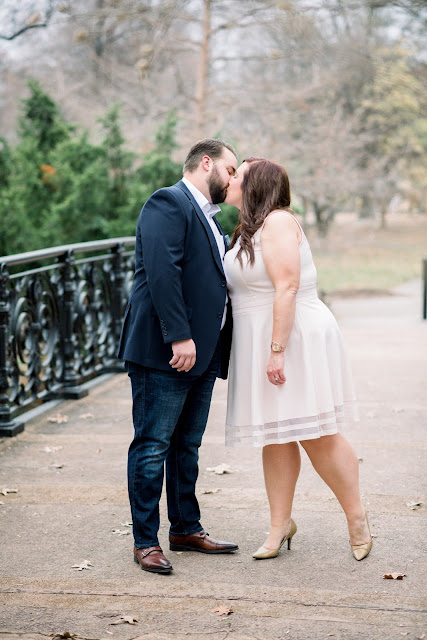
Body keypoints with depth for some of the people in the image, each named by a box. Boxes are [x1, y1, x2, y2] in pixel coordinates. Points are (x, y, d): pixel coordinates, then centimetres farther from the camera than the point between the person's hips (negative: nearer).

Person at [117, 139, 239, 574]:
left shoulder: (208, 219, 22)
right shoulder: (168, 204, -9)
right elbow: (162, 273, -20)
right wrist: (179, 337, -25)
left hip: (200, 354, 10)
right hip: (164, 352, -10)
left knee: (187, 446, 16)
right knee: (152, 447, -3)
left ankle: (186, 530, 26)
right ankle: (146, 542, 3)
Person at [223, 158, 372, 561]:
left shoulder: (278, 222, -13)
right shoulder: (248, 230, 17)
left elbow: (287, 288, -21)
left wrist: (277, 351, -24)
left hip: (296, 341, -9)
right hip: (259, 344, 9)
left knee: (316, 436, -5)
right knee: (276, 439, 8)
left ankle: (357, 518, 8)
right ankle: (280, 525, 13)